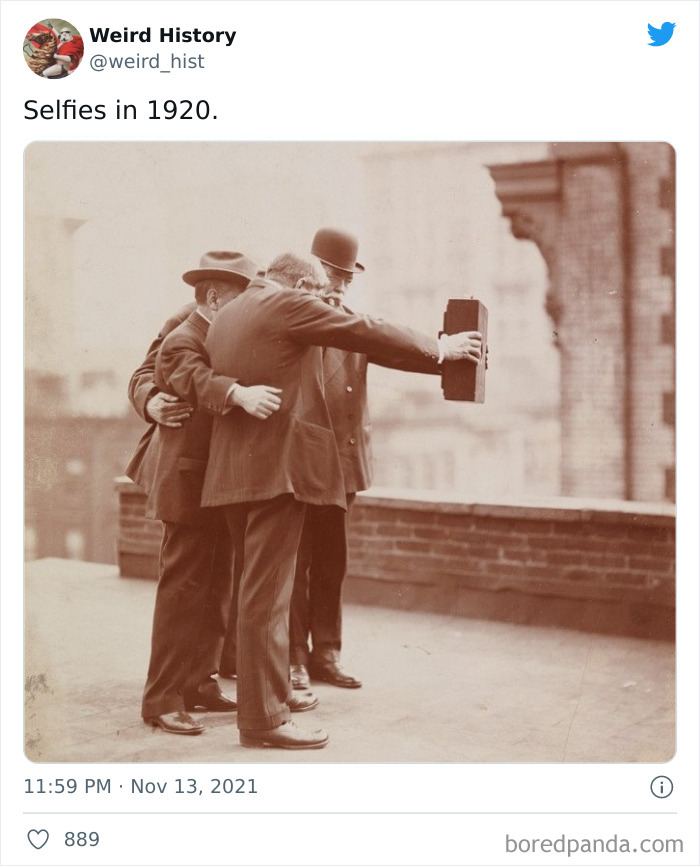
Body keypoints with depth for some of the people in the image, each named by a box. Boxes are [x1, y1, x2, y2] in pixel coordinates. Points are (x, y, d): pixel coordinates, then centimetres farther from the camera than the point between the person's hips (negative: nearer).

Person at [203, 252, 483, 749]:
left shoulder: (226, 317, 18)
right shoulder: (288, 305, -8)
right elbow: (368, 334, -6)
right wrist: (439, 349, 2)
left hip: (235, 469, 9)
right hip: (277, 465, -9)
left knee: (259, 589, 18)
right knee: (267, 594, -6)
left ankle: (267, 689, 28)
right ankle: (265, 719, -2)